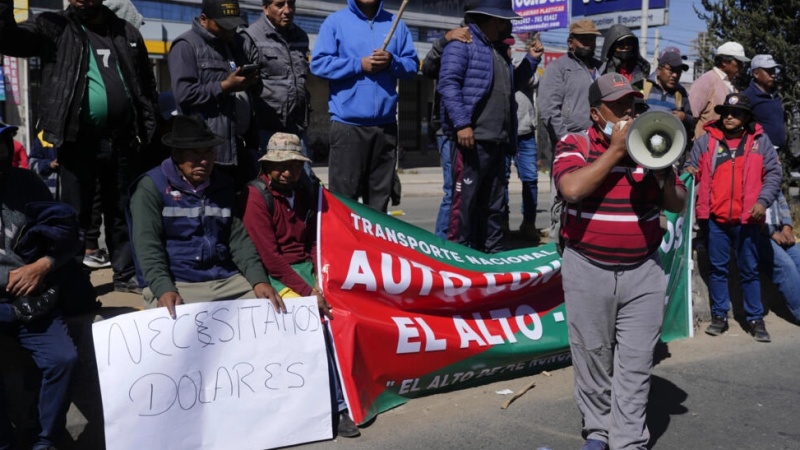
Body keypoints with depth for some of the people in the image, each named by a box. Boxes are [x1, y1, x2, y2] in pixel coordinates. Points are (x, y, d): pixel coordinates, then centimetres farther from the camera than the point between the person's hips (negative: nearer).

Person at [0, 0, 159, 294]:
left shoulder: (127, 33, 12)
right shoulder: (54, 28, 4)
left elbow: (146, 87, 14)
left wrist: (149, 131, 8)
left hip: (123, 140, 3)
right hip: (78, 140, -3)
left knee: (125, 212, 11)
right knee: (75, 215, 5)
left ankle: (127, 275, 23)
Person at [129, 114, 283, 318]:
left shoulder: (224, 185, 13)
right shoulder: (152, 186, -1)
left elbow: (239, 239, 9)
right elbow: (147, 246, -10)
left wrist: (259, 280, -6)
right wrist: (164, 290, -24)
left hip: (227, 281, 4)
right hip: (175, 284, -4)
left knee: (276, 311, -12)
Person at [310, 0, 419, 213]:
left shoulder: (395, 23, 13)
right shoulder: (336, 21, 4)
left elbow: (413, 65, 11)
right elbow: (318, 63, -5)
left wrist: (392, 61, -8)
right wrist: (358, 65, -11)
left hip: (386, 123, 4)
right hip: (348, 123, -3)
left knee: (380, 197, 10)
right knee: (343, 196, -5)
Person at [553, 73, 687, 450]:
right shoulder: (574, 145, -2)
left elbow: (677, 205, 9)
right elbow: (572, 189, -23)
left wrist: (664, 173, -12)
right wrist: (616, 150, -15)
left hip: (642, 270, 2)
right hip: (588, 269, -2)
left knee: (636, 363, 1)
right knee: (592, 358, 9)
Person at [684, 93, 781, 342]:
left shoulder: (760, 141, 6)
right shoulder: (706, 140, 6)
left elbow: (773, 173, 4)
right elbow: (692, 167, 10)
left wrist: (763, 201, -9)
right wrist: (689, 172, -14)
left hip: (747, 218, 0)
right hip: (715, 217, 1)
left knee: (749, 270, 8)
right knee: (717, 268, 8)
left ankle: (755, 319, 18)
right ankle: (719, 316, 19)